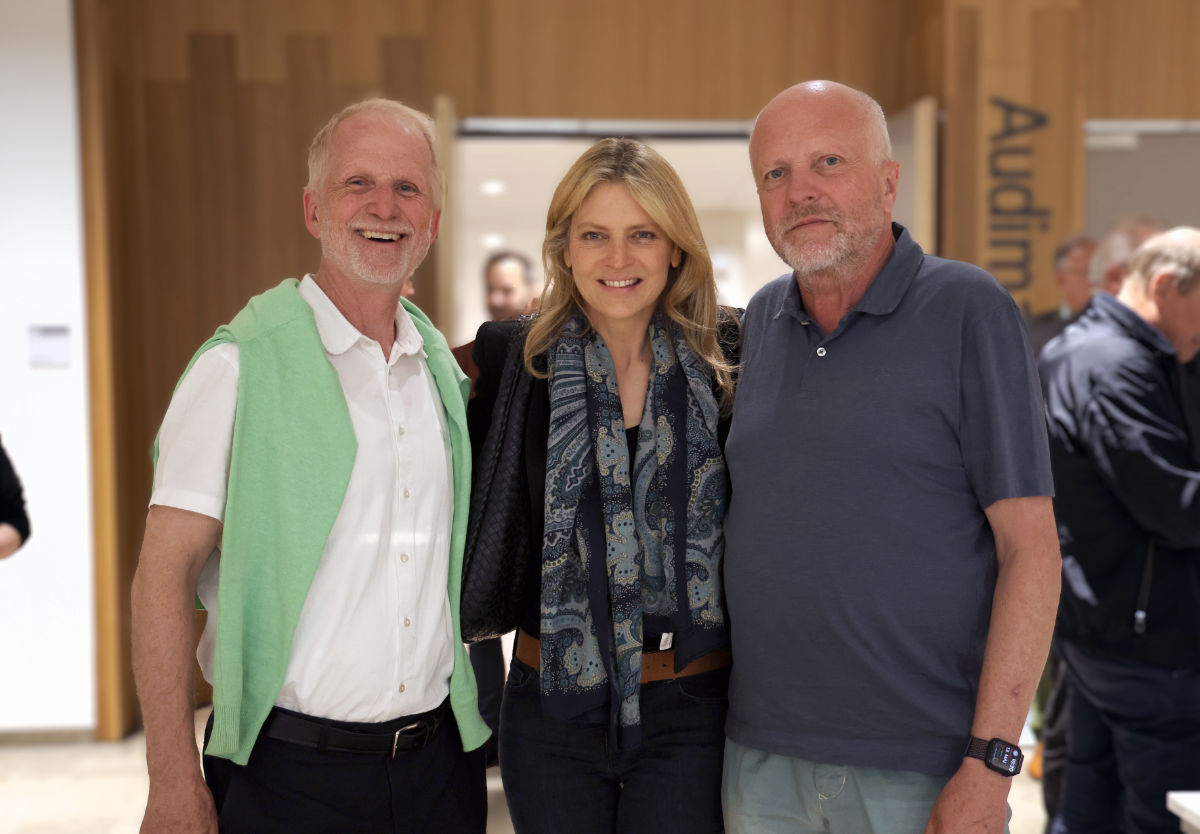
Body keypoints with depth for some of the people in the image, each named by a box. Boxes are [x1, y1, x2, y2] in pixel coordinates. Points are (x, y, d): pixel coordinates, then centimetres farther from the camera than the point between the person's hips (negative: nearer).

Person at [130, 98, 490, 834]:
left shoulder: (446, 371, 6)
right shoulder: (244, 365, -10)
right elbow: (165, 576, -11)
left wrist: (481, 731, 11)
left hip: (441, 757, 5)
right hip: (290, 770, -4)